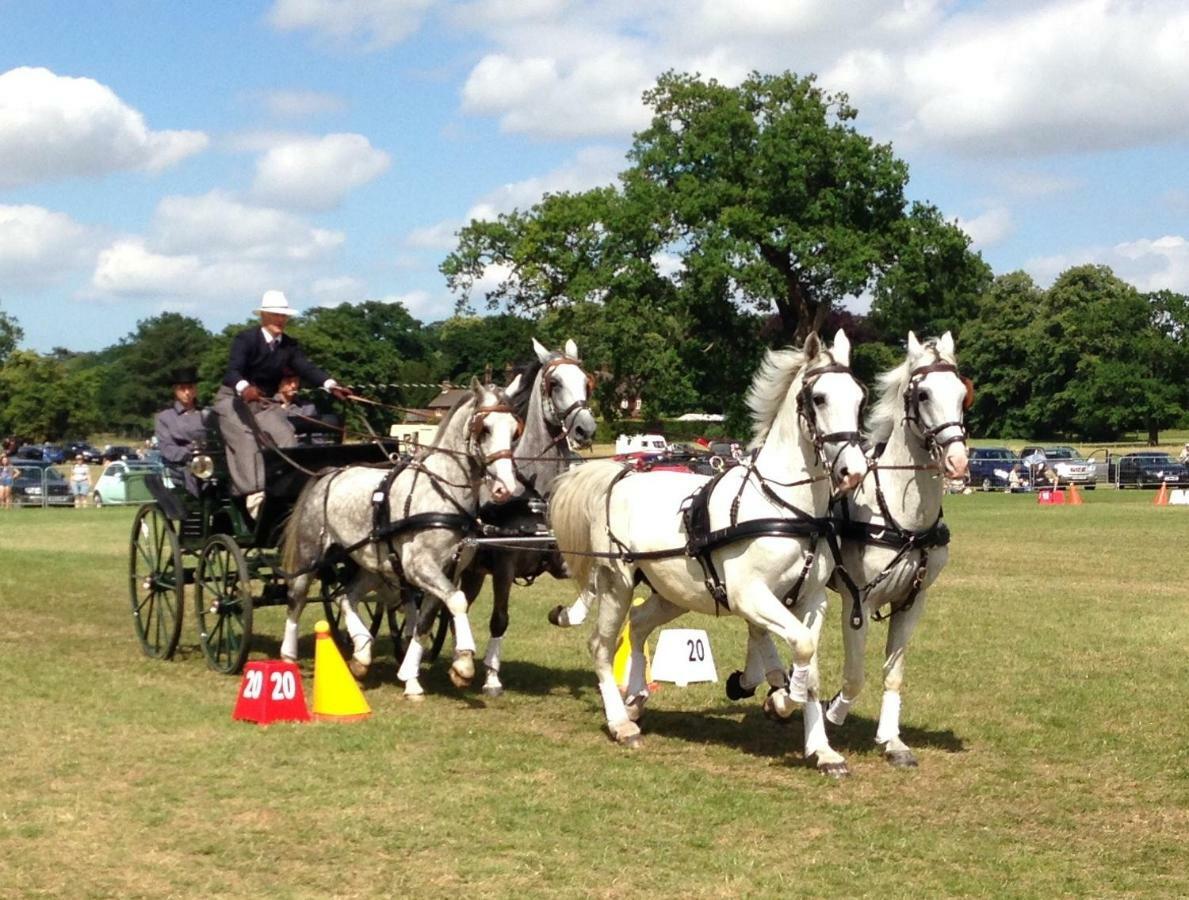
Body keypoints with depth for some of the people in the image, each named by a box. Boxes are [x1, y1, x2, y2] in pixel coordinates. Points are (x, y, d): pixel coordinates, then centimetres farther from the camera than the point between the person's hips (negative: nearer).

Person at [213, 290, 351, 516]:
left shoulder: (290, 345, 2)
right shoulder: (245, 339, -15)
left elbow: (305, 368, -13)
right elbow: (233, 370, -29)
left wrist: (330, 385, -33)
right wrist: (244, 388, -53)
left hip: (265, 402, 6)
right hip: (233, 399, -6)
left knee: (286, 436, -11)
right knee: (246, 441, -22)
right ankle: (255, 495, -32)